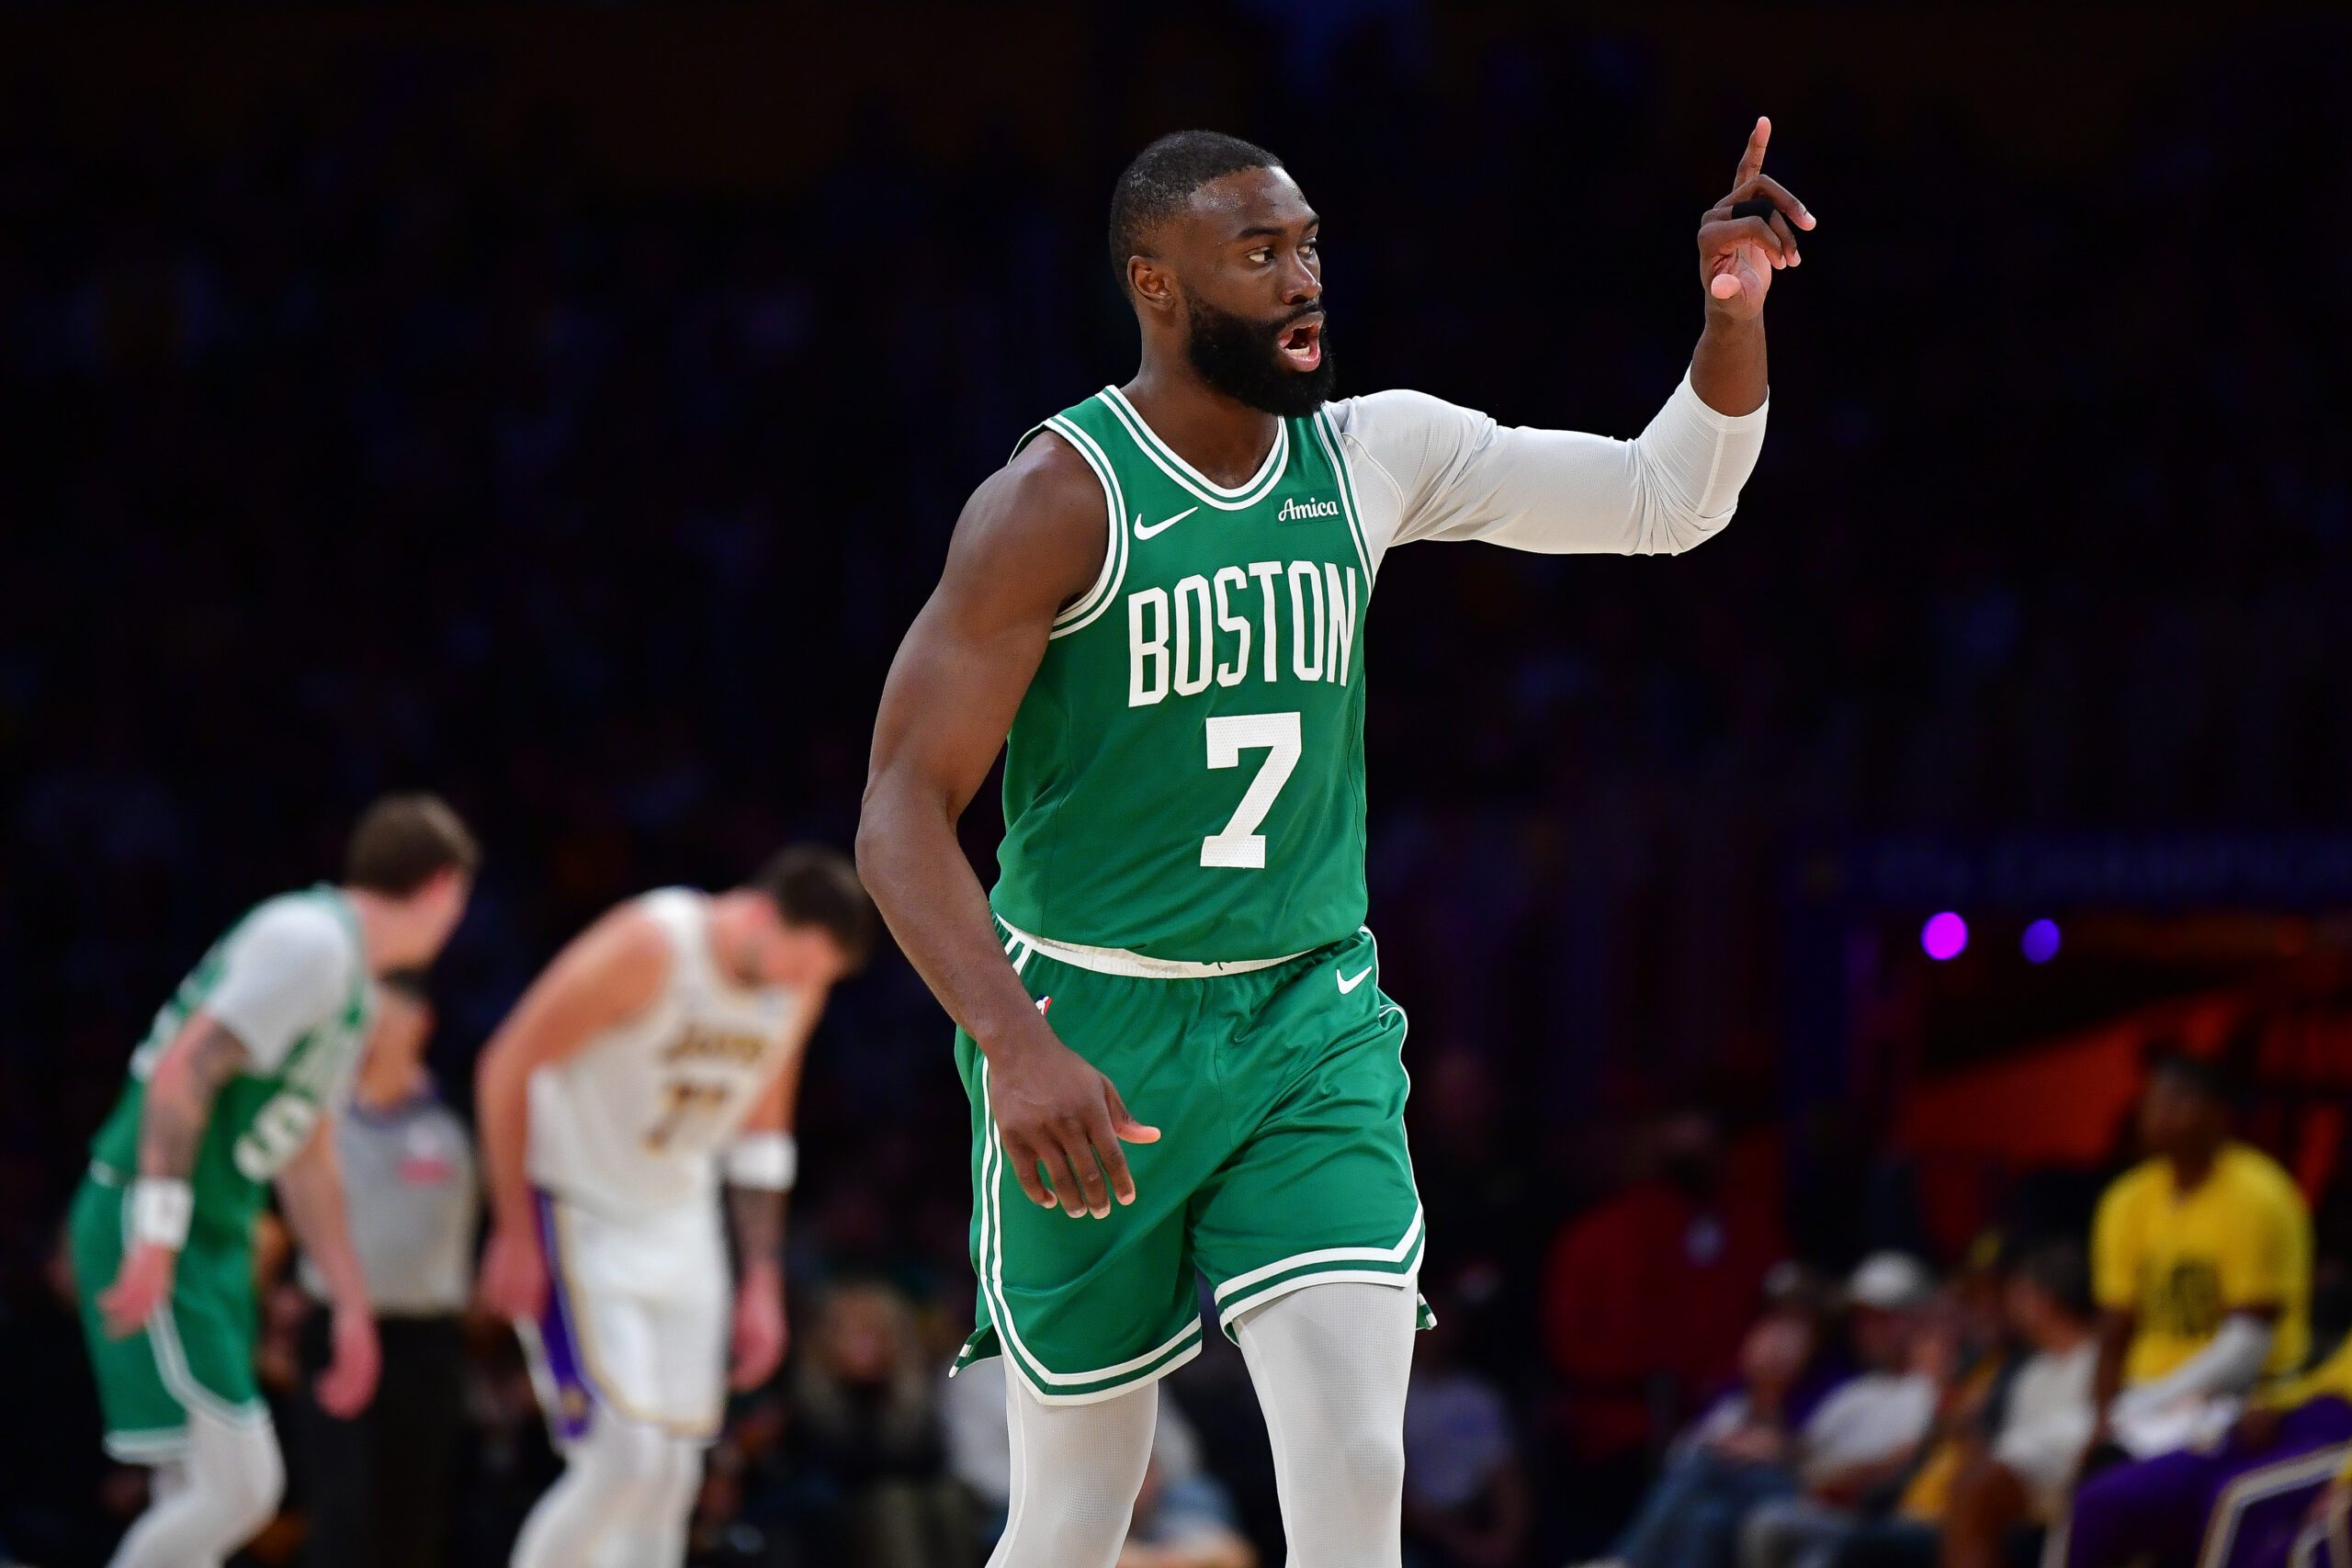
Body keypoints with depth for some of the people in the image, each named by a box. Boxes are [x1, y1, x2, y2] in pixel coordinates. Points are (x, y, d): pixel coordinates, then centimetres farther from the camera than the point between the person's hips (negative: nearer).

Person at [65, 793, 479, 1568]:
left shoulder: (353, 982, 18)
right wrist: (155, 1238, -25)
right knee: (238, 1485, -15)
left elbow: (308, 1164, 27)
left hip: (215, 1238, 10)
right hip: (151, 1220, -10)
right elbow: (186, 1069, -21)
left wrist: (352, 1303, 28)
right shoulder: (310, 941, -13)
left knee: (198, 1499, 9)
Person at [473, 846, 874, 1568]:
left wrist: (763, 1280, 11)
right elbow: (507, 1068, -17)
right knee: (626, 1458, -18)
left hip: (681, 1228, 7)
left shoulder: (799, 989, -3)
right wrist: (515, 1234, -16)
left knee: (672, 1475, 2)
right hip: (578, 1220, -7)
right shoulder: (648, 948, -24)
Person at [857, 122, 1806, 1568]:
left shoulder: (1372, 459, 2)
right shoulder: (1060, 501, -13)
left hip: (1312, 1020, 4)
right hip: (1093, 1035, -4)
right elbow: (903, 810, -17)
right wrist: (1013, 1047, -31)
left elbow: (1666, 499, 3)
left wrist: (1734, 316, -15)